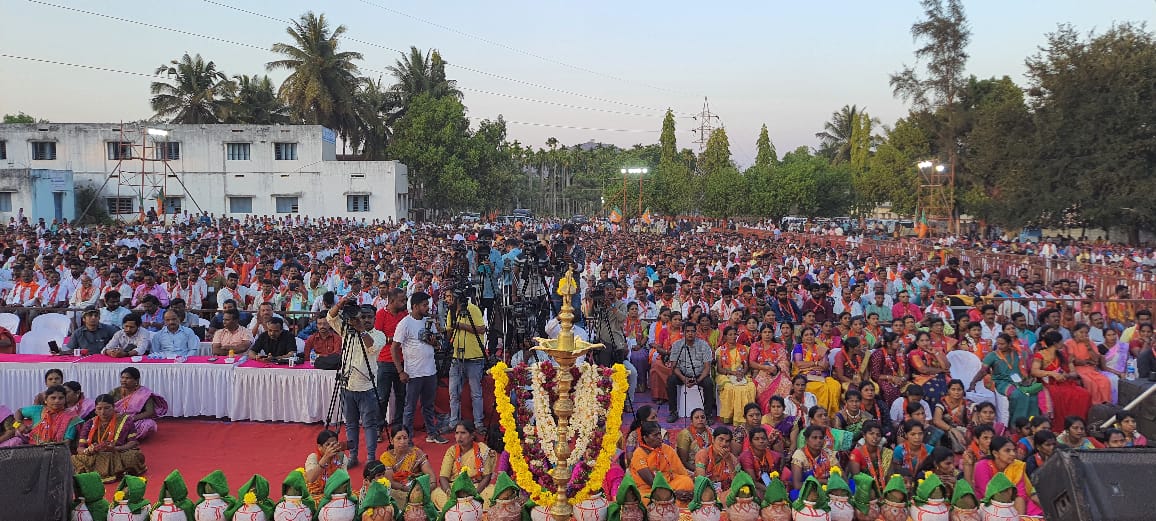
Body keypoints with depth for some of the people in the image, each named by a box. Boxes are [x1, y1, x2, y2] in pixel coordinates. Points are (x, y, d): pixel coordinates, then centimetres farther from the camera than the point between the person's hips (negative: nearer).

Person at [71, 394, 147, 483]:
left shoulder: (125, 420, 4)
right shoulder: (89, 424, 11)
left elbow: (133, 443, -2)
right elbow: (80, 448, 6)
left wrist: (115, 448, -20)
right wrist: (89, 450, -18)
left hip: (119, 457, -3)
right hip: (94, 460, 3)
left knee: (134, 456, -34)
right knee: (73, 460, -26)